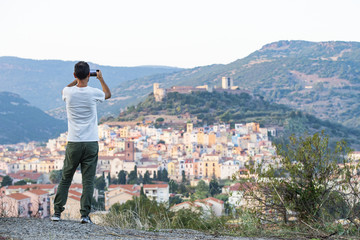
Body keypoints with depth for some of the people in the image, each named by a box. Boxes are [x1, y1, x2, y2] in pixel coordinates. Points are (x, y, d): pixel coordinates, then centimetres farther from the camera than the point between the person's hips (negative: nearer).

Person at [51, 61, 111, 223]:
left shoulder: (68, 92, -5)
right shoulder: (94, 93, -7)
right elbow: (108, 94, 19)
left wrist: (77, 79, 32)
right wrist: (101, 78, 32)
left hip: (73, 143, 1)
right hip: (91, 143, -1)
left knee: (65, 179, 11)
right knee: (88, 180, 2)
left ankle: (57, 212, 11)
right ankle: (85, 214, -2)